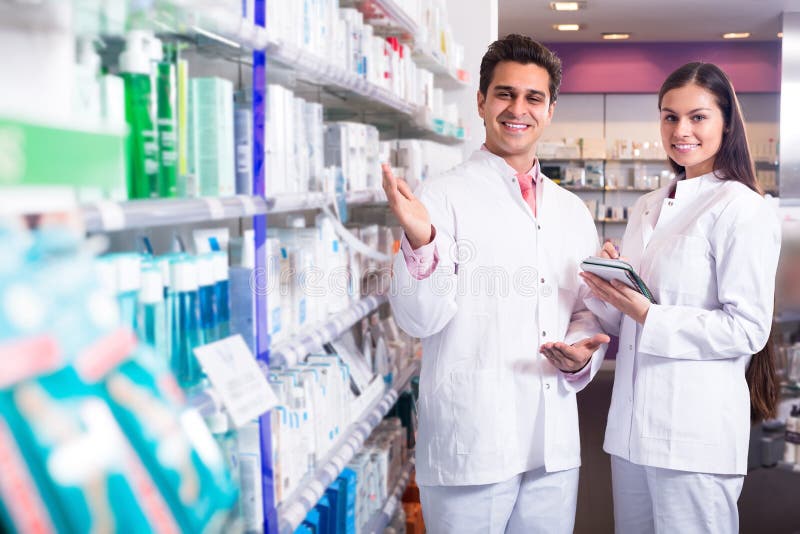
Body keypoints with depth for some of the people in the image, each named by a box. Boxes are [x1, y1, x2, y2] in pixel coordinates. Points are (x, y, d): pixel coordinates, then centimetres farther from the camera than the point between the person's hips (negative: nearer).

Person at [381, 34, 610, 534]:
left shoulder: (573, 212, 11)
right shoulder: (443, 197, -6)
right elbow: (420, 319, -12)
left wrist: (581, 354, -3)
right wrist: (421, 242, -29)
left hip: (554, 447, 5)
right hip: (470, 444, -5)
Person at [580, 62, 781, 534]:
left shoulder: (743, 209, -9)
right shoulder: (647, 209, 13)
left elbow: (747, 330, -15)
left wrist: (647, 316, -20)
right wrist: (607, 288, -4)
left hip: (695, 434, -7)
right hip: (633, 424, 7)